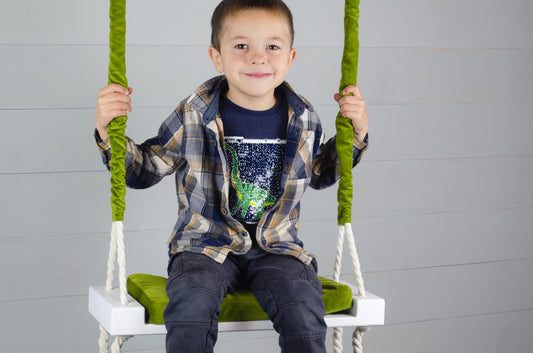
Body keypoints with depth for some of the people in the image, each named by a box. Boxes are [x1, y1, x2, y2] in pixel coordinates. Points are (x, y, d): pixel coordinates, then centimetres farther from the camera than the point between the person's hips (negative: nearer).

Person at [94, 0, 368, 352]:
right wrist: (108, 132, -11)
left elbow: (319, 174, 25)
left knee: (305, 316, -25)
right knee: (190, 309, -32)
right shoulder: (193, 117, -4)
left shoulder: (304, 120, 5)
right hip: (208, 244, -2)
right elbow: (143, 171, 5)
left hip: (277, 248, 2)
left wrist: (355, 135, 10)